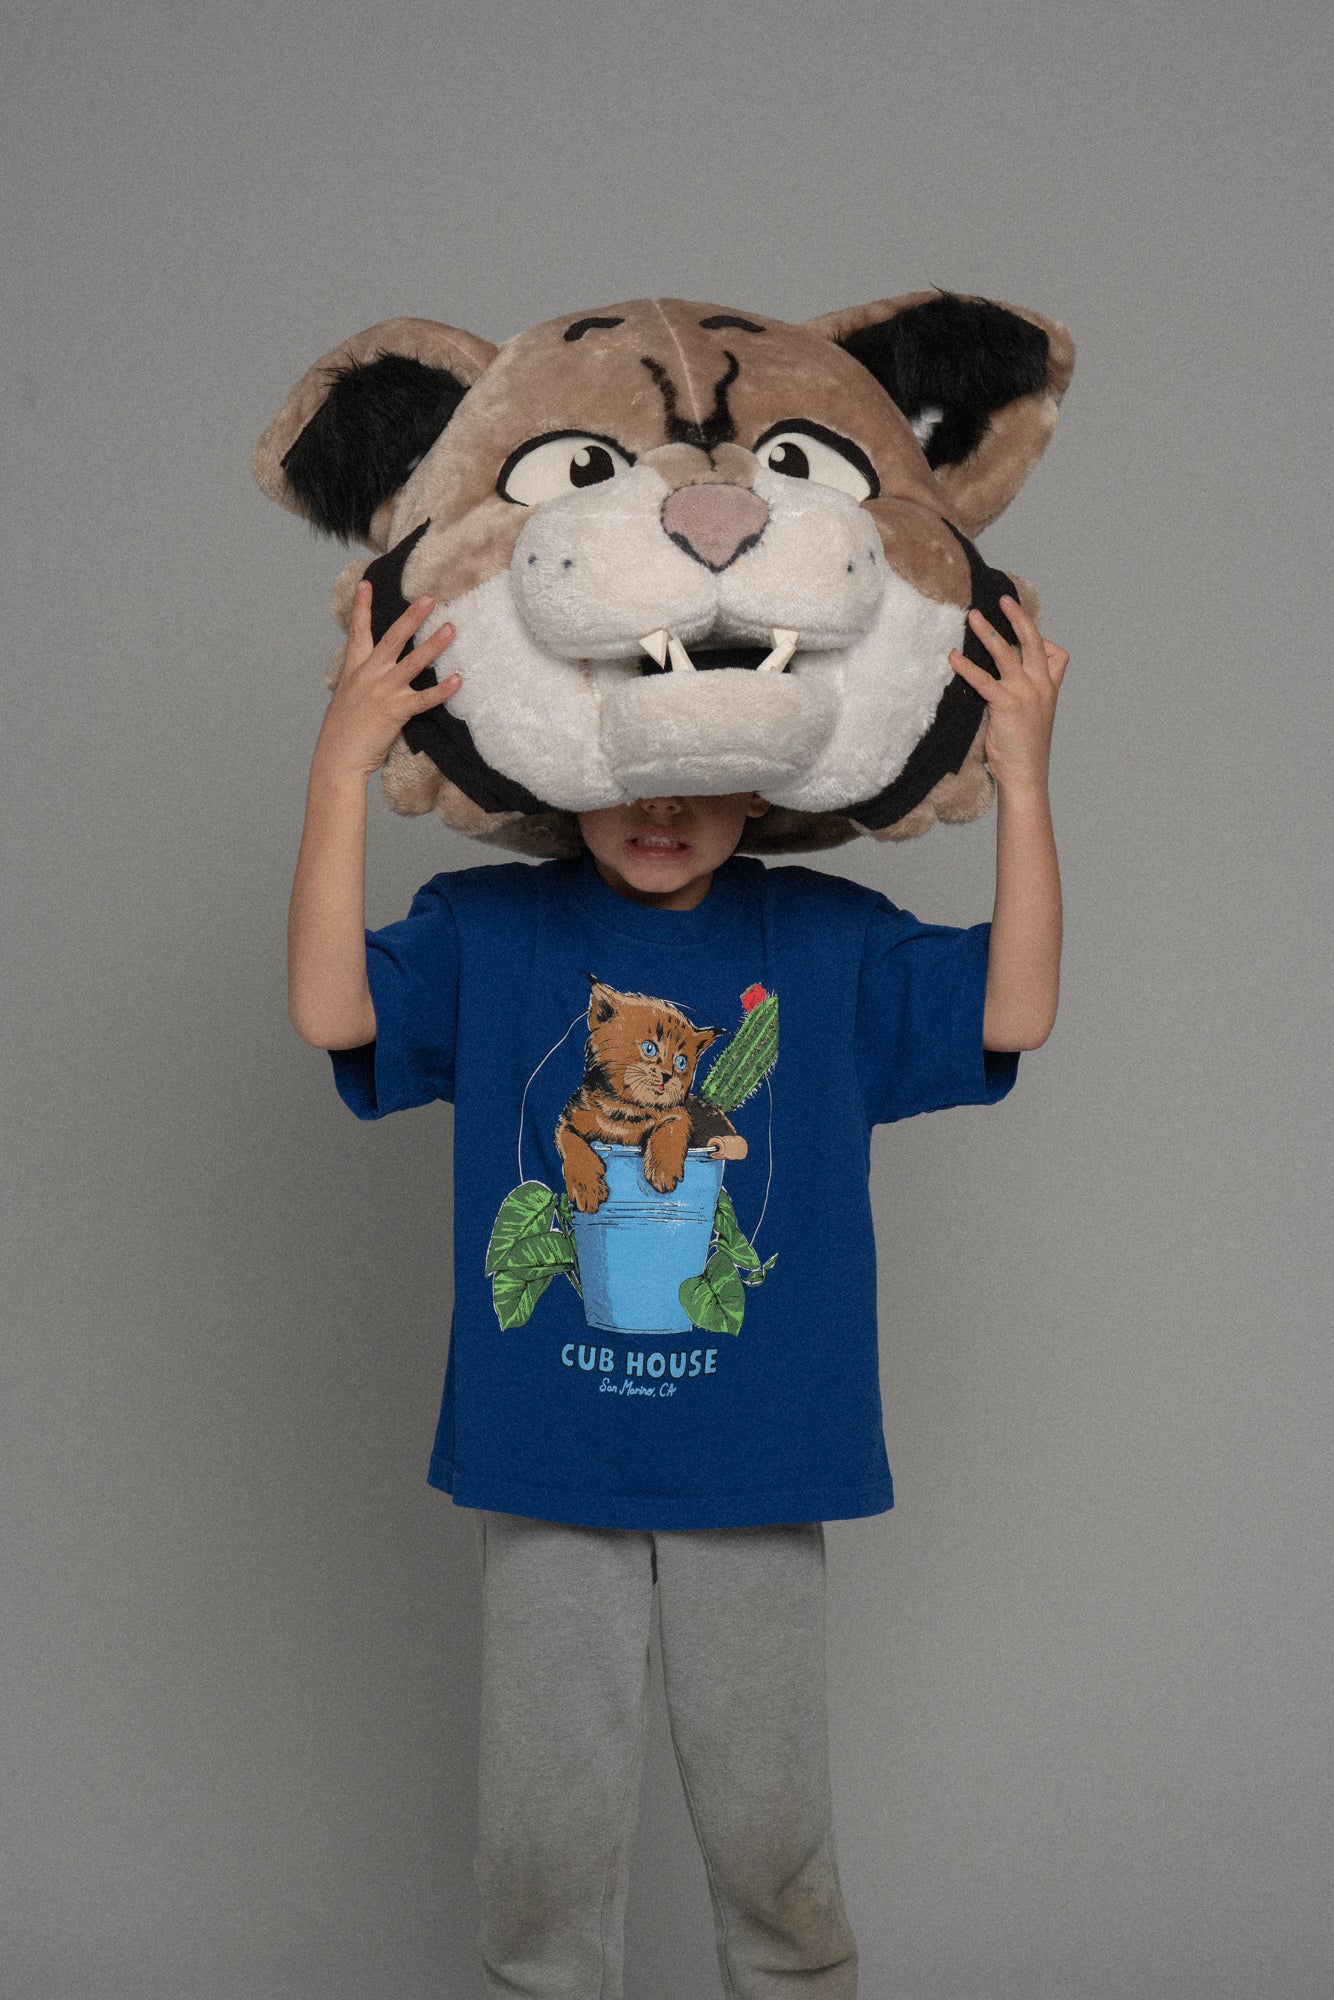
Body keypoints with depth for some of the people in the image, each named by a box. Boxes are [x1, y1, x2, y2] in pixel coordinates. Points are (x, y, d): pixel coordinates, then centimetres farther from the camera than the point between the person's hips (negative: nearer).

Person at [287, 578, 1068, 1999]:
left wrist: (1022, 783, -15)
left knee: (771, 1832, 12)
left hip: (755, 1473, 1)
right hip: (544, 1470, 0)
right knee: (544, 1841, 11)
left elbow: (1011, 1012, -7)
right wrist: (341, 771, -21)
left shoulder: (829, 937, 3)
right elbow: (332, 1008, -14)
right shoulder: (484, 927, 0)